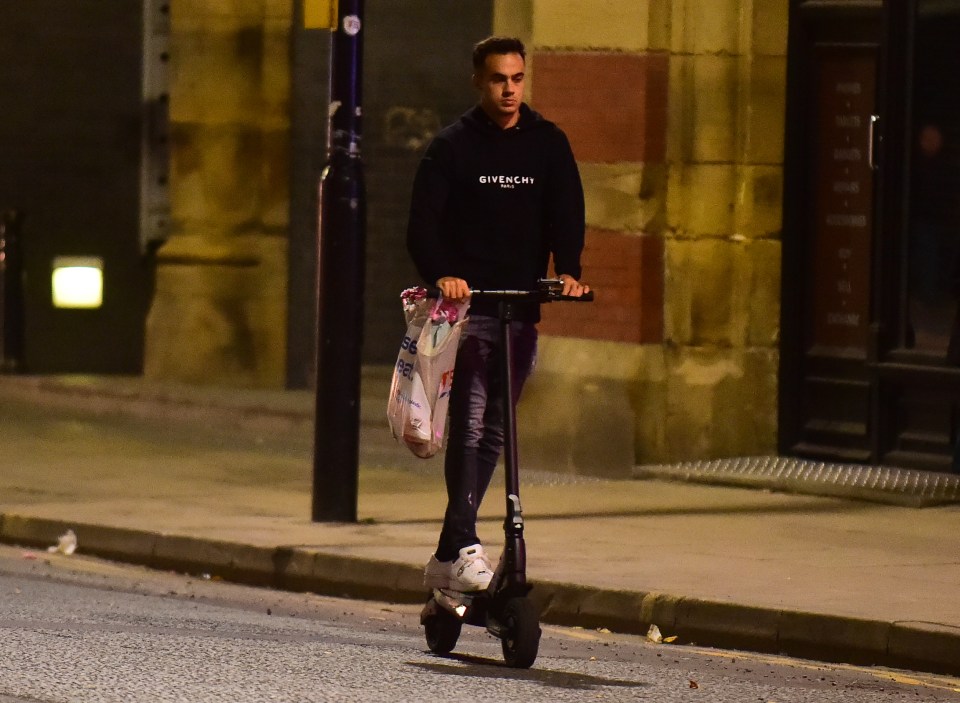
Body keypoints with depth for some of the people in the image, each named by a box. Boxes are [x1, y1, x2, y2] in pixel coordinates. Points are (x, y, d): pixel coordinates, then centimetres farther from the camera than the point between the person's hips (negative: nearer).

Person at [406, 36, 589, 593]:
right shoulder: (453, 146, -1)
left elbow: (566, 214, -1)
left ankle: (449, 554, 15)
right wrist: (441, 275, -28)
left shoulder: (548, 145, 7)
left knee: (495, 431, 7)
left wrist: (568, 271, -21)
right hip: (467, 304, -4)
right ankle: (462, 550, -20)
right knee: (469, 426, -16)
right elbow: (423, 223, -8)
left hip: (523, 308, 4)